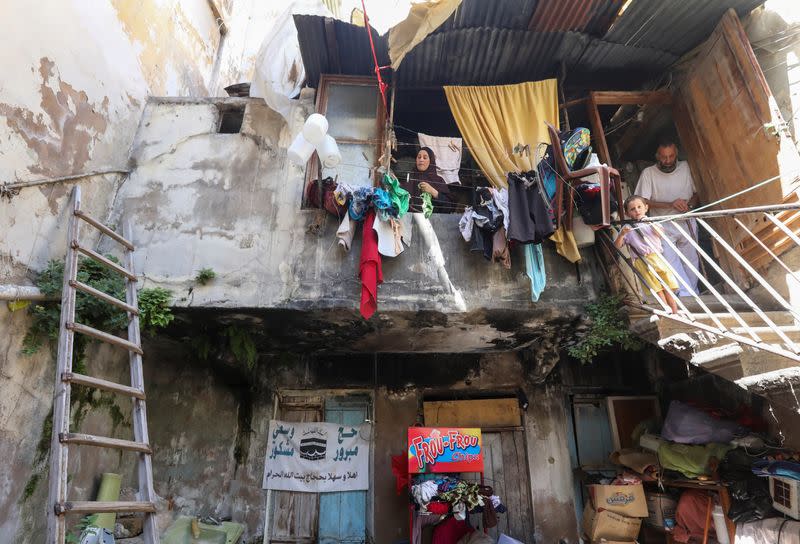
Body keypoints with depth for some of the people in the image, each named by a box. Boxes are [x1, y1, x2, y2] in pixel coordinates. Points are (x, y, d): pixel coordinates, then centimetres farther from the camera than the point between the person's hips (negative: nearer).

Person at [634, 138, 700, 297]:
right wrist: (671, 204, -21)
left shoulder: (685, 167, 6)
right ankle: (687, 296, -20)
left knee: (692, 263, 9)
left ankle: (693, 295, 23)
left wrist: (690, 203, -9)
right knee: (670, 261, -20)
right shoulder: (648, 173, -4)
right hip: (663, 227, -3)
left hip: (687, 224, 4)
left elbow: (696, 193, 13)